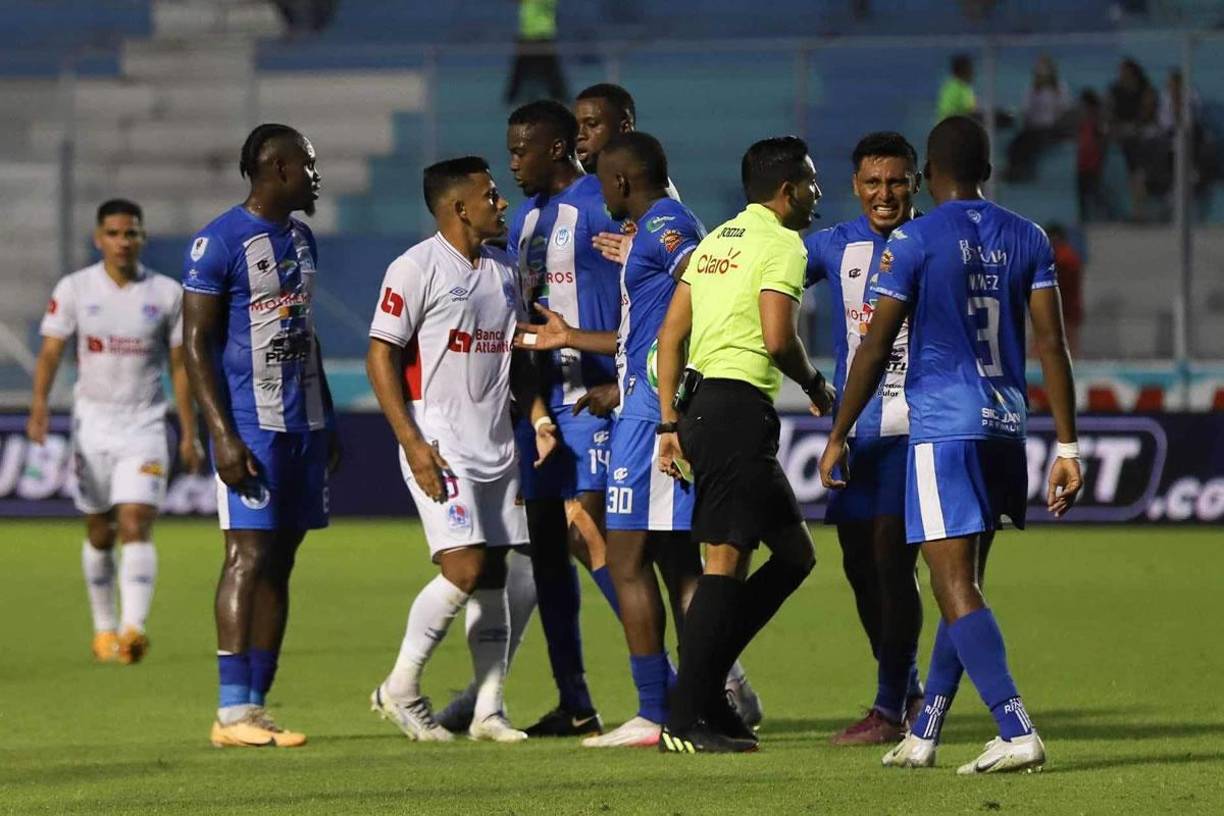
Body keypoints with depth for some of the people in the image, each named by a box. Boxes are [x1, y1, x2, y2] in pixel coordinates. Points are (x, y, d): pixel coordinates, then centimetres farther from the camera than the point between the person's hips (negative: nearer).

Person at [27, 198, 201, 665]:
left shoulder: (167, 294, 0)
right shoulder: (74, 289, 0)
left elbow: (180, 366, 5)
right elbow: (50, 351, -4)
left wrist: (189, 434, 3)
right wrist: (39, 404, -20)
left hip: (144, 424, -1)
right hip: (92, 421, 1)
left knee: (136, 526, -15)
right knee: (99, 533, 8)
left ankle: (133, 627, -26)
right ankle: (104, 628, 22)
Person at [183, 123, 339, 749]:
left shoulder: (300, 239, 16)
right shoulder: (219, 242, -10)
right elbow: (195, 344, -12)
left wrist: (327, 424, 21)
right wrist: (222, 435, -18)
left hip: (304, 425, 8)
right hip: (252, 426, -8)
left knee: (279, 562, 6)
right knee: (249, 556, -11)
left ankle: (256, 705, 8)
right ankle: (233, 713, -10)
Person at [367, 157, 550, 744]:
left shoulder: (504, 272, 14)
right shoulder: (417, 269, -9)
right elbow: (380, 356, -11)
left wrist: (538, 415, 8)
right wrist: (413, 443, -17)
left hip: (496, 447, 7)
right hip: (440, 446, -7)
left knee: (493, 574, 5)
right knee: (464, 568, -16)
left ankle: (488, 711, 10)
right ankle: (401, 690, -1)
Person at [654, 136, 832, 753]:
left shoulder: (716, 241, 19)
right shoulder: (781, 244, -6)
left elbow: (670, 333, 16)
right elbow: (777, 338, -17)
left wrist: (669, 424, 15)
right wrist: (814, 385, 2)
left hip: (701, 405, 9)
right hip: (741, 408, -9)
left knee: (794, 552, 14)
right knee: (725, 562, -8)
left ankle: (705, 681, 9)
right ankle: (685, 720, -10)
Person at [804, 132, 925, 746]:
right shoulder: (836, 246, 9)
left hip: (913, 424, -5)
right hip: (853, 425, 5)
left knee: (891, 558, -11)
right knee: (859, 563, 10)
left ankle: (891, 707, -5)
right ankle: (907, 691, 26)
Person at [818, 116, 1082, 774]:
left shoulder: (913, 242, -5)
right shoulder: (1027, 239, 8)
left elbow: (875, 348, -5)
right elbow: (1051, 344, 4)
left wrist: (838, 436, 4)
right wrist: (1066, 447, 6)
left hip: (942, 429, -6)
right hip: (1006, 426, 6)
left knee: (957, 590, -8)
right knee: (963, 587, 16)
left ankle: (1016, 732, -21)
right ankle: (922, 734, 23)